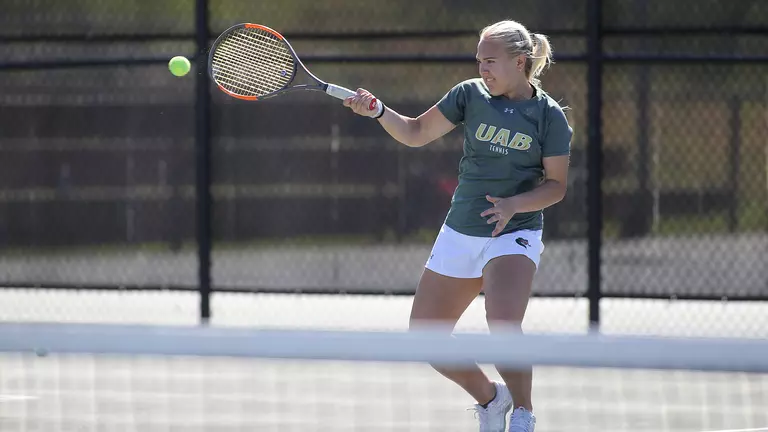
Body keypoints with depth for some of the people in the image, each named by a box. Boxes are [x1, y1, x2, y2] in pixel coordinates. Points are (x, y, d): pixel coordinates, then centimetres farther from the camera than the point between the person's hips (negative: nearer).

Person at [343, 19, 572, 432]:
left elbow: (556, 185, -5)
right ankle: (490, 398, 30)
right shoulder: (471, 94, 1)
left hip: (514, 234, -5)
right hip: (459, 232, 5)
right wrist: (377, 111, -10)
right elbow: (416, 133, 6)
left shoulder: (549, 115, -6)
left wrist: (514, 204, -21)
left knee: (503, 323, -31)